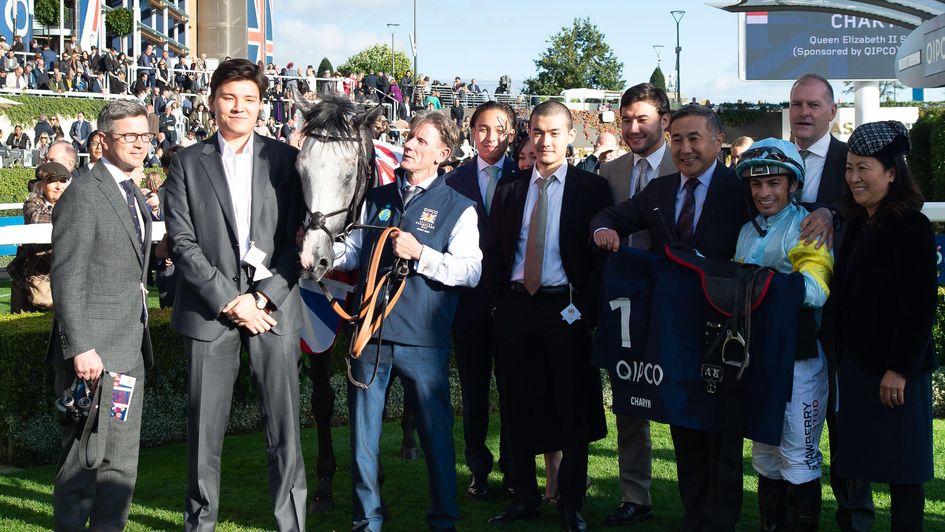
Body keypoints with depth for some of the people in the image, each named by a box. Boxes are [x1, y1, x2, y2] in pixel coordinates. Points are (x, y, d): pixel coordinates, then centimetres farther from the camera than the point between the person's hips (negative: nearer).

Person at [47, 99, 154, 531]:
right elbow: (67, 278, -16)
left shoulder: (135, 197, 17)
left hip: (130, 352, 9)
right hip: (93, 353, -8)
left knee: (122, 462, 12)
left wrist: (140, 339, 17)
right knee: (83, 460, -1)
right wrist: (80, 348, -22)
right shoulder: (83, 194, -10)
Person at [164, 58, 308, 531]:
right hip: (211, 310, 0)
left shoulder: (283, 159, 8)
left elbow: (295, 239, 3)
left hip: (273, 306, 0)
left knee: (285, 425, 0)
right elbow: (183, 243, -1)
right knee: (205, 426, 5)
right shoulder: (187, 163, 6)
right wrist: (229, 300, -9)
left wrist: (262, 297, -8)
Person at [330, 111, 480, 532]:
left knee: (435, 429, 3)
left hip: (423, 339, -4)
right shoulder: (376, 198, 15)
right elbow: (352, 251, 17)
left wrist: (419, 253, -19)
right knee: (363, 429, 9)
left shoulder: (458, 208, 0)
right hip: (370, 328, 4)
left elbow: (470, 271, -10)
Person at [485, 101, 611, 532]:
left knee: (572, 407, 4)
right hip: (515, 305, 4)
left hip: (566, 309, -3)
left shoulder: (591, 187, -1)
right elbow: (494, 250, 11)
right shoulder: (510, 187, 10)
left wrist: (583, 309, -12)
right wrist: (498, 299, 1)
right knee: (519, 406, 9)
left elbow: (600, 255, -5)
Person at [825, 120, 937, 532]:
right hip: (855, 364, 8)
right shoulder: (857, 225, 12)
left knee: (901, 473, 1)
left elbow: (920, 306, -17)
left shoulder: (912, 227, -12)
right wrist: (840, 355, 12)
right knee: (853, 466, 10)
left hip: (894, 370, -8)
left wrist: (900, 368, -19)